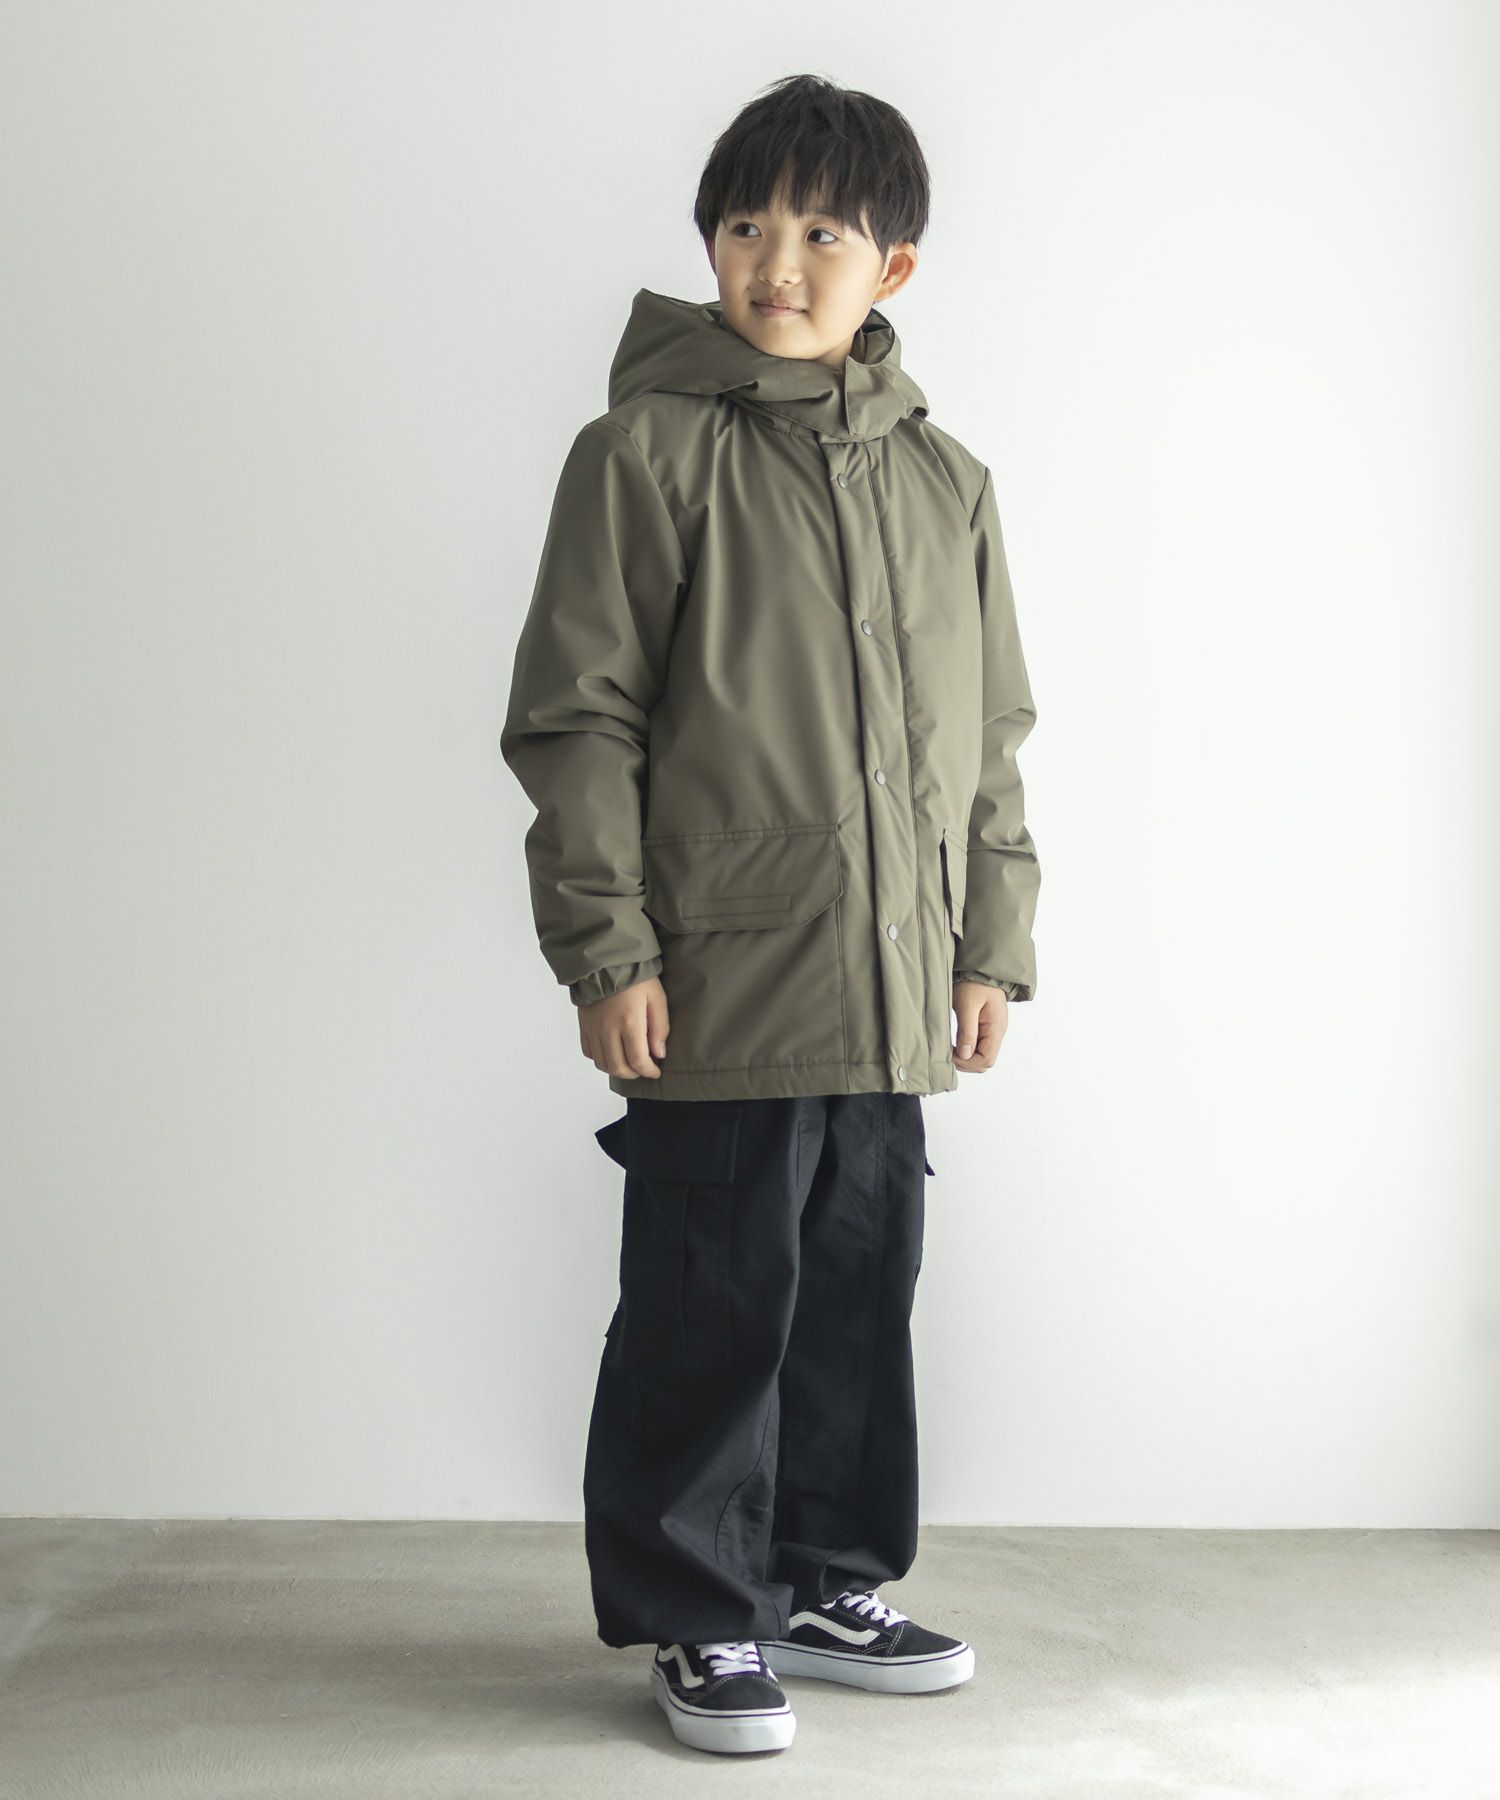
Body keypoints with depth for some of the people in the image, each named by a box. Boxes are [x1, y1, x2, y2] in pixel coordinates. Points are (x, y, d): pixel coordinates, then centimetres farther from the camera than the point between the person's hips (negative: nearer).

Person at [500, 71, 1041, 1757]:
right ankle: (698, 1613, 20)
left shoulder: (945, 481, 11)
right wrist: (605, 948, -11)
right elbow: (575, 718, -6)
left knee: (861, 1291, 14)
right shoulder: (649, 452, -4)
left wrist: (991, 938, 13)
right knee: (712, 1305, 3)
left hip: (891, 990, 5)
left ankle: (826, 1582, 32)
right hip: (720, 988, -5)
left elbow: (987, 734, 17)